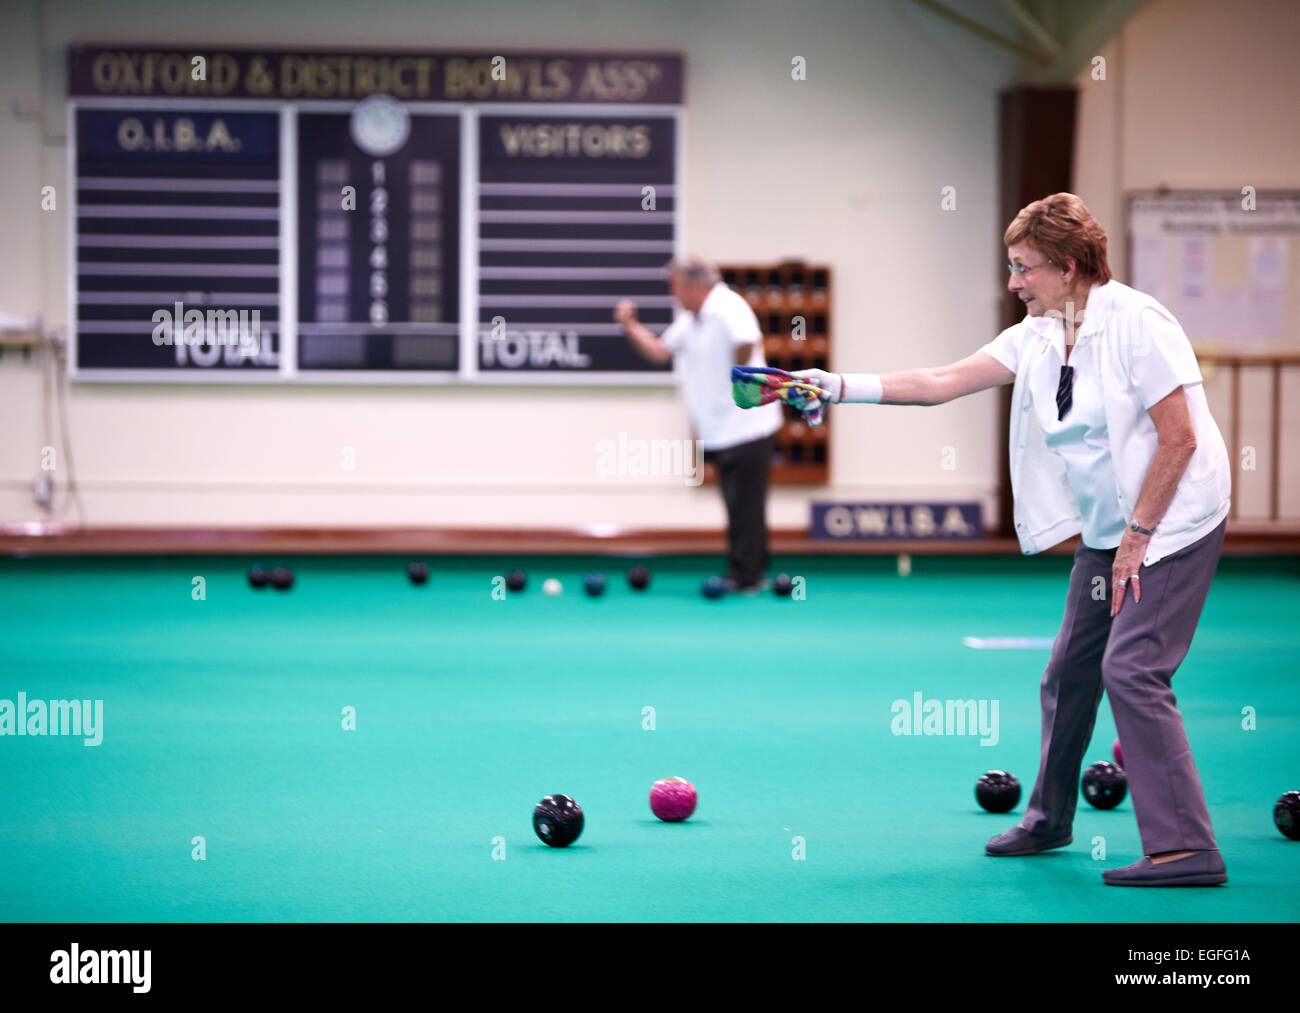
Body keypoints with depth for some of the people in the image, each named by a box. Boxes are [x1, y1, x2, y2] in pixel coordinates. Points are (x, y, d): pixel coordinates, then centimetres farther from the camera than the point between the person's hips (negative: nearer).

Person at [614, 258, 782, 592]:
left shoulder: (728, 308, -17)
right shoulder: (690, 319, 14)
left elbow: (749, 342, -33)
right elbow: (660, 351, 21)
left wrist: (735, 379, -19)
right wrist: (630, 326, 9)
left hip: (745, 426, -10)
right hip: (722, 431, 10)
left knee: (744, 506, -4)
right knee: (742, 505, 13)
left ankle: (744, 577, 0)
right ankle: (753, 573, 20)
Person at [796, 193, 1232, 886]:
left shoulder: (1137, 324, -19)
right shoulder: (1038, 337, 4)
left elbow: (1179, 440, -19)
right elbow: (941, 383, 2)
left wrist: (1138, 537, -17)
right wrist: (841, 386, -6)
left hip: (1174, 521, -8)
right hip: (1105, 530, 8)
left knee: (1131, 669, -17)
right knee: (1069, 671, 12)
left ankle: (1186, 849, -17)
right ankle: (1048, 820, 31)